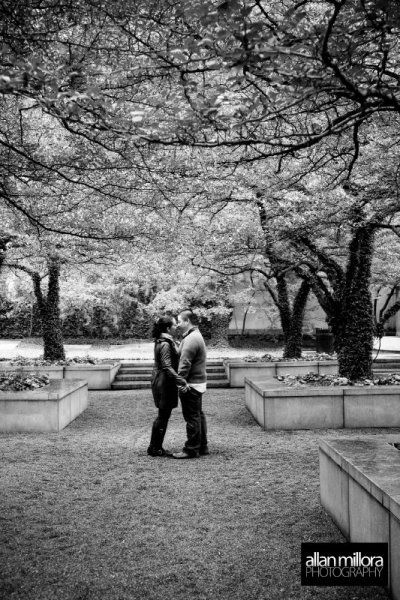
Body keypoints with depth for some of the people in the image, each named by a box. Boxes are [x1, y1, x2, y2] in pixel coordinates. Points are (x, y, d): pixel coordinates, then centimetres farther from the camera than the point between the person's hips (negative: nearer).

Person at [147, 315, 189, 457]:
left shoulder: (165, 341, 12)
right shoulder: (165, 344, -19)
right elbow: (167, 367, -25)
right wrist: (181, 381, -28)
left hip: (161, 381, 10)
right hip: (164, 383, -10)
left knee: (163, 415, 15)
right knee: (163, 416, 0)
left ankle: (155, 447, 22)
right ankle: (155, 448, 9)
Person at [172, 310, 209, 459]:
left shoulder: (191, 339, -20)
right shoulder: (195, 336, 15)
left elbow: (185, 364, -23)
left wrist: (180, 382, -19)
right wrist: (182, 381, 17)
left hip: (191, 385, -11)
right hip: (198, 382, 11)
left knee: (192, 417, -3)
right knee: (198, 415, 16)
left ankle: (191, 450, 4)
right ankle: (202, 446, 25)